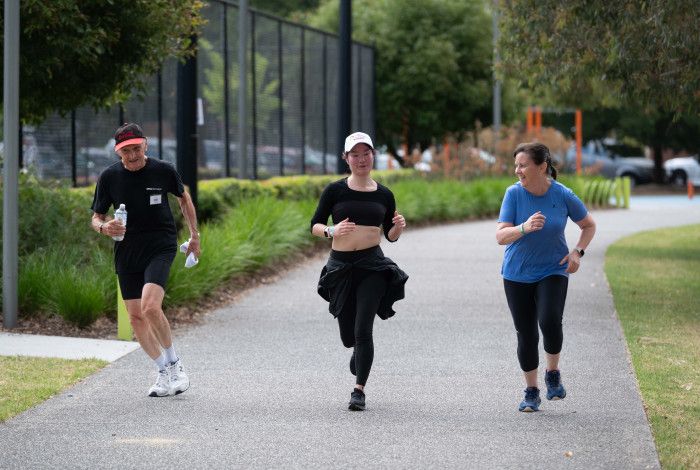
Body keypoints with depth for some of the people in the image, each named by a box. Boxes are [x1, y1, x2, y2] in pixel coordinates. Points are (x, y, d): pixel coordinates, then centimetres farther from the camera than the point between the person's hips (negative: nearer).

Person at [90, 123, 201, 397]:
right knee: (135, 316, 4)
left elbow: (183, 197, 14)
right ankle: (164, 372, 20)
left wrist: (194, 235, 17)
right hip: (127, 252, 3)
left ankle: (174, 363, -2)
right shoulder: (109, 177, -5)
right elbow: (96, 218, 3)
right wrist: (103, 227, -21)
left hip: (160, 248, -3)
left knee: (150, 307, -23)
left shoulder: (163, 171, -7)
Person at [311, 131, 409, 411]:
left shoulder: (383, 195, 6)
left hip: (372, 265, -1)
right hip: (340, 265, 1)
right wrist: (332, 231, -20)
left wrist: (398, 227, -9)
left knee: (363, 330, -12)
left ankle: (359, 390, -6)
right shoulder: (335, 191, 1)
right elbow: (315, 225, 1)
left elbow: (390, 236, 14)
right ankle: (358, 352, 45)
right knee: (348, 335, 8)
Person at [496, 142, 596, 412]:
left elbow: (589, 226, 7)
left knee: (550, 321, -23)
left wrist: (578, 252, -9)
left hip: (553, 271, -1)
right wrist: (525, 228, -36)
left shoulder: (563, 195, -10)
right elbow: (501, 236, -17)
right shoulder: (514, 193, -10)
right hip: (517, 275, 1)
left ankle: (553, 374, 3)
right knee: (526, 334, 3)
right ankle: (531, 392, 20)